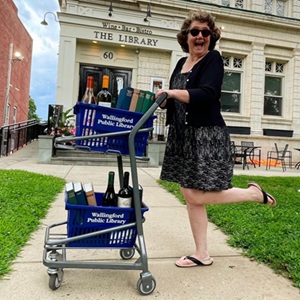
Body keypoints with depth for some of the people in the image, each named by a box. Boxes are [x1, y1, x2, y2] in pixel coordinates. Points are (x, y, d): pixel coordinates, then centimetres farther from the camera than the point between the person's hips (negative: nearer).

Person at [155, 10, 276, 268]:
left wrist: (171, 92, -29)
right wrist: (156, 100, 6)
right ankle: (202, 254, 22)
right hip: (183, 137, 7)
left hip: (207, 136, -7)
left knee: (197, 197, -6)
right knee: (190, 195, 8)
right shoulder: (182, 63, 17)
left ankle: (254, 194, 17)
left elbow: (206, 94, -20)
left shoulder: (213, 59, -4)